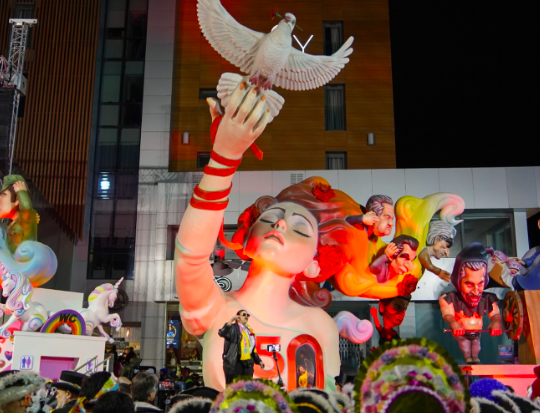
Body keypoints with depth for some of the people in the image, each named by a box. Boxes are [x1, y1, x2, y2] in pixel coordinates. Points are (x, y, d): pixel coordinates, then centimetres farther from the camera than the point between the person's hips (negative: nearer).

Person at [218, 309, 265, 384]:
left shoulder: (249, 330, 18)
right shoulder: (233, 328, -4)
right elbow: (222, 333, -24)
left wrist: (258, 360, 23)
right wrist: (231, 321, -27)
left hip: (248, 364, 7)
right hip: (234, 363, -7)